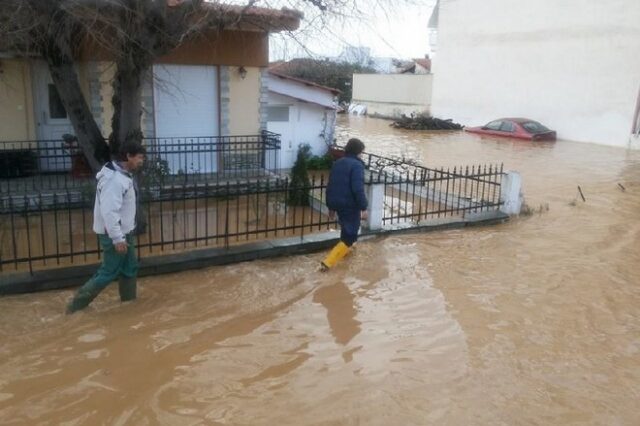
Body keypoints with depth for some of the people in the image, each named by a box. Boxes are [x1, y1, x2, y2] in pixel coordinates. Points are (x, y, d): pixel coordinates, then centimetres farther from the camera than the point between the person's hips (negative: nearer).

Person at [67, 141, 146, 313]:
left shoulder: (124, 175, 8)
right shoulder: (114, 179, -24)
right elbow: (109, 211, -29)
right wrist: (117, 238, -28)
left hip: (124, 231, 10)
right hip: (114, 235, -10)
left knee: (130, 268, 17)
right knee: (109, 272, -1)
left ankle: (129, 301, 30)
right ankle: (77, 304, 10)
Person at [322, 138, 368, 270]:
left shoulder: (337, 163, 10)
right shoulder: (357, 165, -14)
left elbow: (330, 186, 13)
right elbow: (358, 189, -22)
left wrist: (331, 206, 19)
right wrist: (363, 208, -17)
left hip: (337, 203, 8)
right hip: (350, 205, -8)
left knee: (346, 228, 32)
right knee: (350, 236, -1)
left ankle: (345, 249, 51)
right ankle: (328, 262, -10)